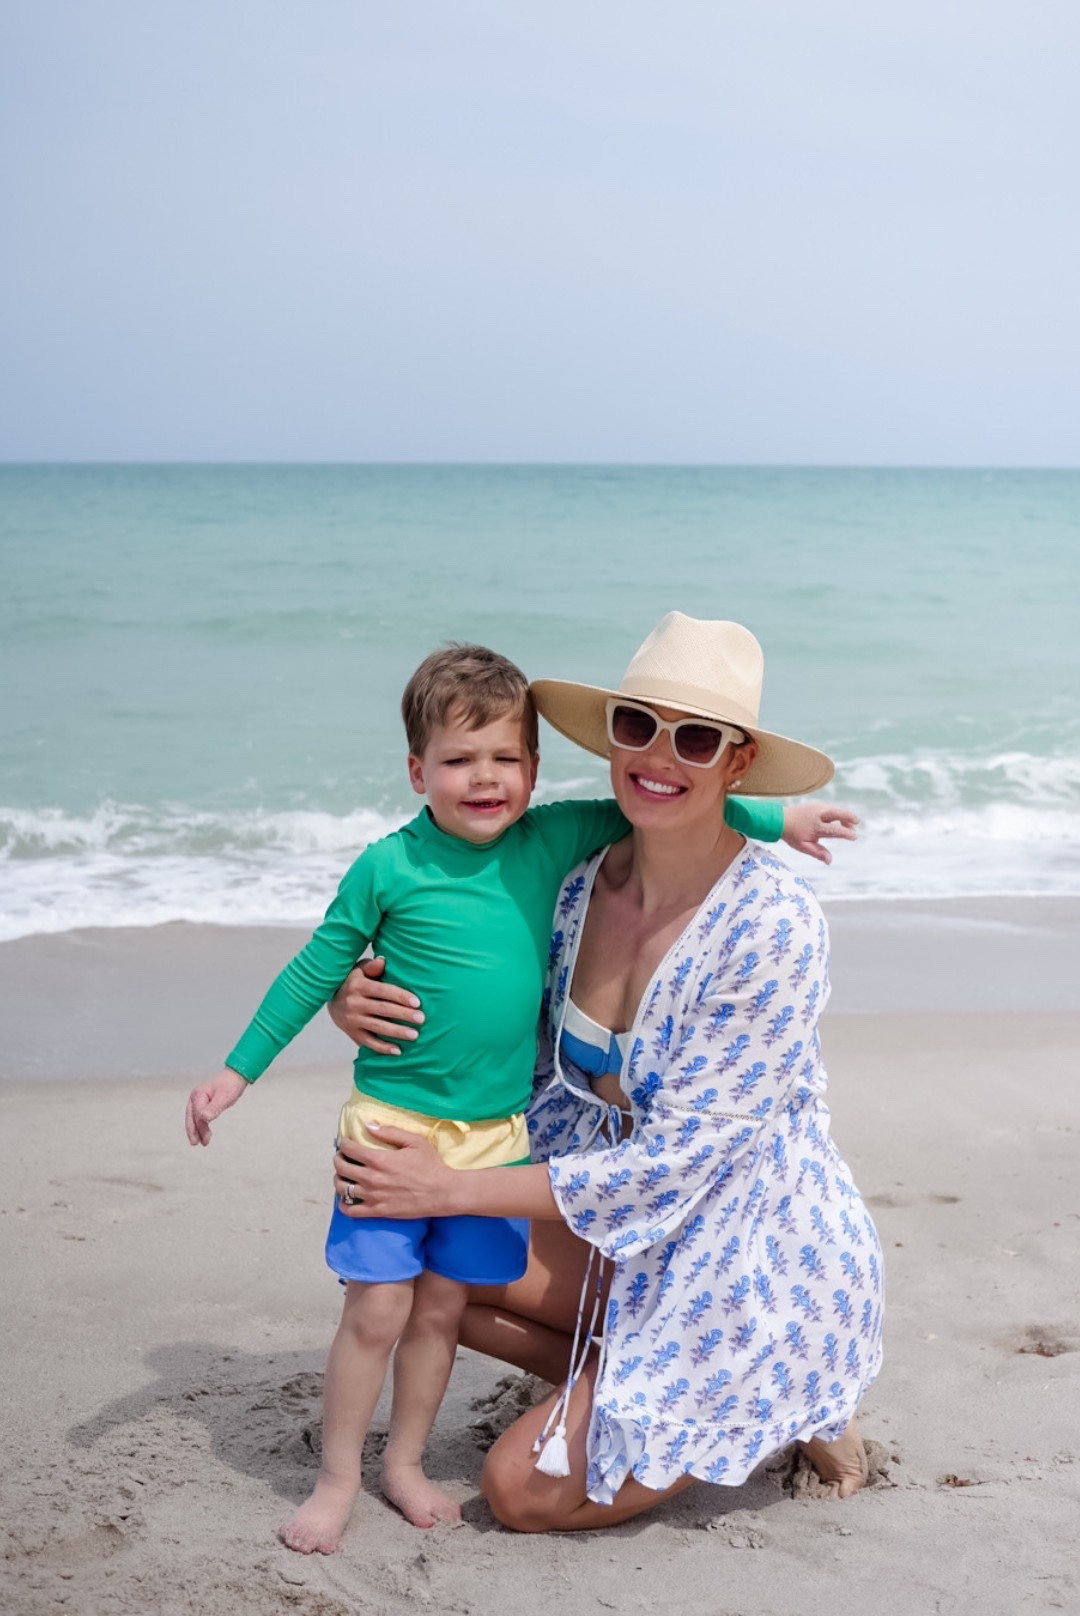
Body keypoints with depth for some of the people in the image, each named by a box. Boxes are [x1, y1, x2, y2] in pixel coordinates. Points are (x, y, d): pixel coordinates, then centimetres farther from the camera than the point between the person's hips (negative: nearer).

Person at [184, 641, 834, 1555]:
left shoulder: (554, 842, -2)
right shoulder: (391, 868, -9)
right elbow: (315, 973, 0)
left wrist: (774, 819, 5)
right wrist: (238, 1071, 3)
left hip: (497, 1133, 3)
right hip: (393, 1124, -3)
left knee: (443, 1308, 13)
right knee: (376, 1310, -1)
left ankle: (405, 1464, 30)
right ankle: (337, 1480, 17)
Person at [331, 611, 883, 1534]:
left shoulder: (773, 924, -26)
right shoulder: (579, 887, -6)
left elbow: (674, 1160, -26)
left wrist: (450, 1189, -24)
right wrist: (370, 1013, -14)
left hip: (755, 1262, -7)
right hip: (637, 1239, 7)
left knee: (522, 1492, -3)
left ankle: (786, 1404, 12)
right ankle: (625, 1396, 13)